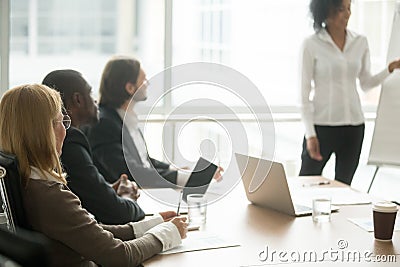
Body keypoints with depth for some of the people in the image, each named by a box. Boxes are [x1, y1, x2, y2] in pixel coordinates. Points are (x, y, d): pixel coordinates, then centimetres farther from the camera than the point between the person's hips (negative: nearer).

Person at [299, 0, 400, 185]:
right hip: (322, 124, -4)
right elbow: (305, 92, -6)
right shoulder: (311, 45, -6)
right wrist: (310, 134, -11)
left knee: (343, 184, 9)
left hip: (353, 125, 4)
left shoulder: (360, 43, 6)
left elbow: (366, 83, 14)